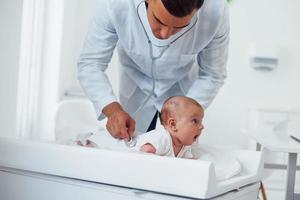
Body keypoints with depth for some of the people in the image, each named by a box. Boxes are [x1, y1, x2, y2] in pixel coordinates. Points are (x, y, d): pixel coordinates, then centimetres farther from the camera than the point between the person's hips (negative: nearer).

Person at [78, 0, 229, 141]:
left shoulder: (216, 13, -34)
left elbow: (212, 75, -19)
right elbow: (90, 64, -27)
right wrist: (112, 109, -42)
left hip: (181, 88, 0)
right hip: (135, 84, 0)